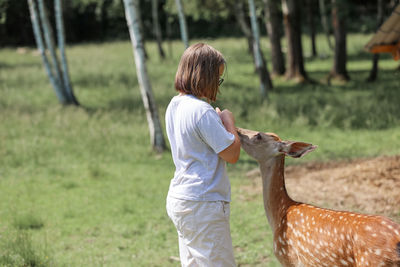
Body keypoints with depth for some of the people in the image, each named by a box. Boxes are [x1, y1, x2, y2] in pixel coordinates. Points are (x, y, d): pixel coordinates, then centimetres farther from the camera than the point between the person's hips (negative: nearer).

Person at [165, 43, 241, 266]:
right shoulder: (202, 111, -20)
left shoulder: (174, 106, 8)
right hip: (203, 206, -9)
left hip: (178, 199, 9)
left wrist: (219, 121, 9)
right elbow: (232, 154, -15)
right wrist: (229, 122, -1)